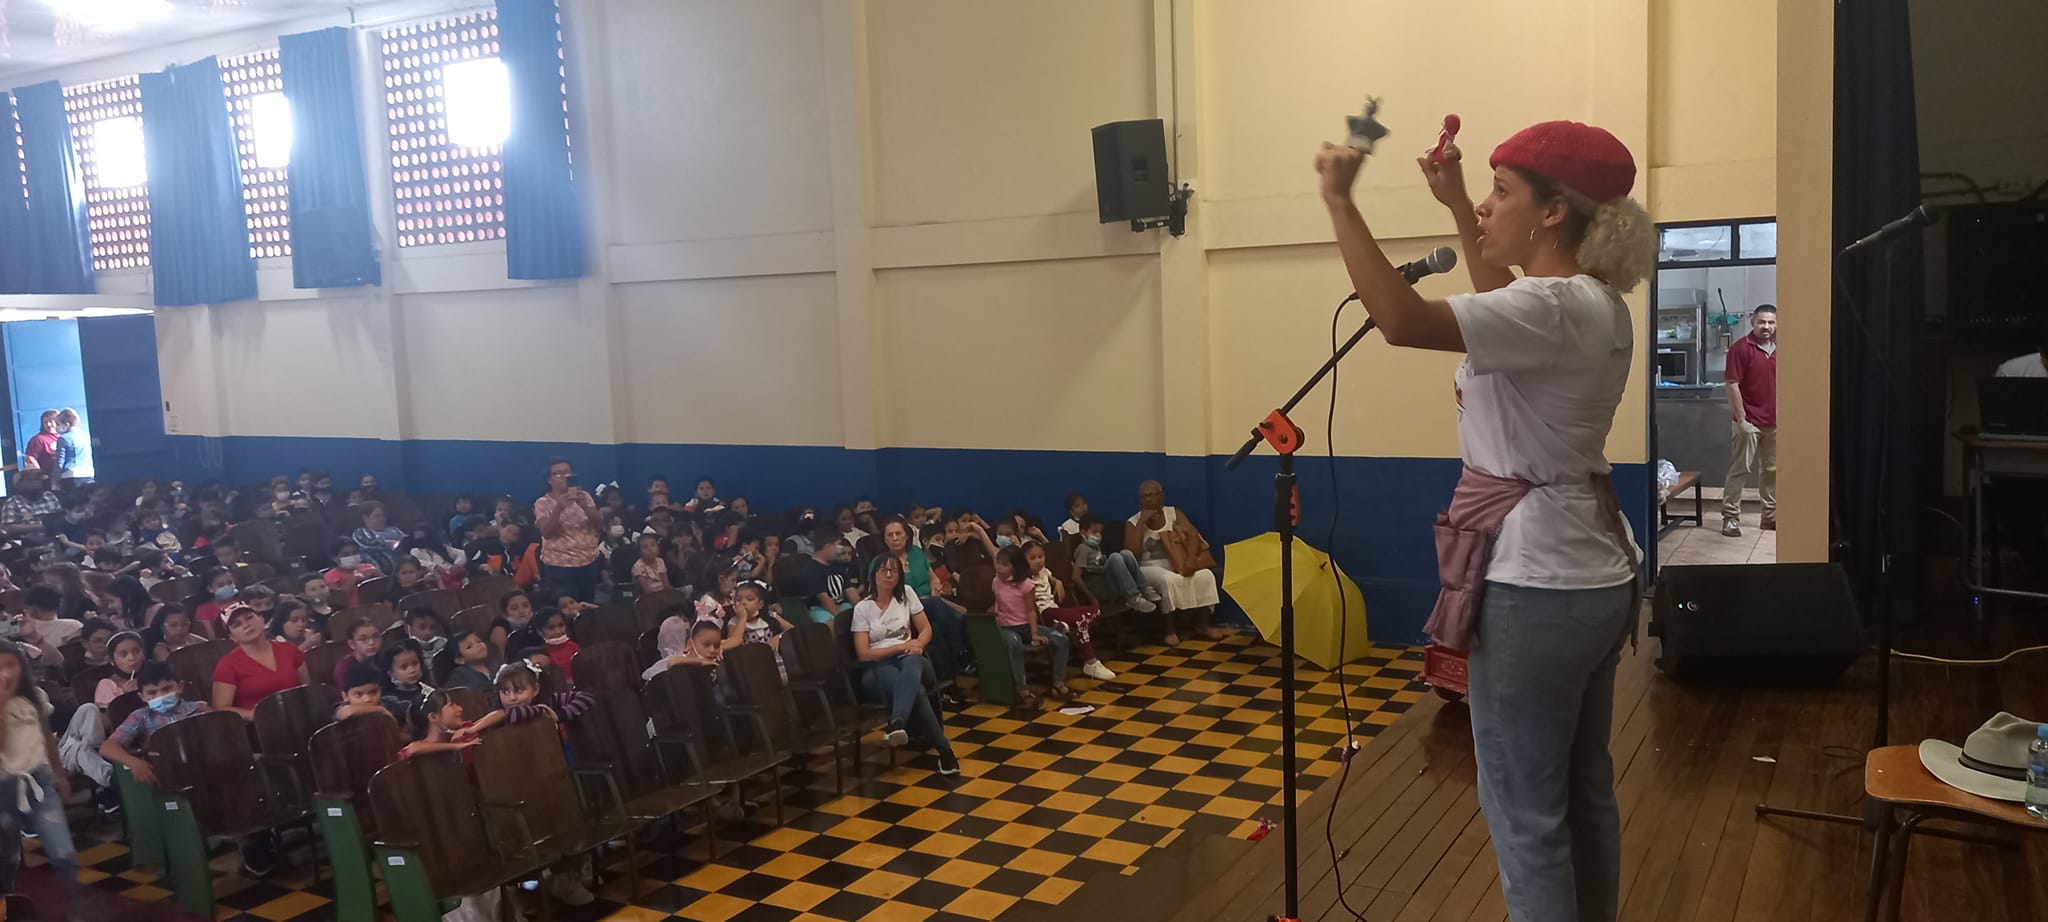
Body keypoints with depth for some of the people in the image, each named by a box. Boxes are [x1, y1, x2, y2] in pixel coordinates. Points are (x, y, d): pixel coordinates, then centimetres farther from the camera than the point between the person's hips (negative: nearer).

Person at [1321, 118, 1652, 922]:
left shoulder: (1554, 307, -22)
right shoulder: (1593, 303, 8)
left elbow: (1402, 321, -35)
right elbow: (1502, 307, 28)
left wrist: (1339, 201, -27)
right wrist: (1455, 205, 25)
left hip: (1535, 585, -10)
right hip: (1587, 577, 10)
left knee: (1524, 814, 2)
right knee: (1583, 795, 21)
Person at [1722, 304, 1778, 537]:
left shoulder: (1779, 349, 9)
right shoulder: (1741, 348, -9)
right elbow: (1732, 385, -12)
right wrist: (1741, 419, -14)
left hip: (1775, 422, 6)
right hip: (1749, 421, -6)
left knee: (1772, 470, 12)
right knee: (1739, 470, -4)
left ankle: (1770, 515, 20)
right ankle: (1730, 517, -1)